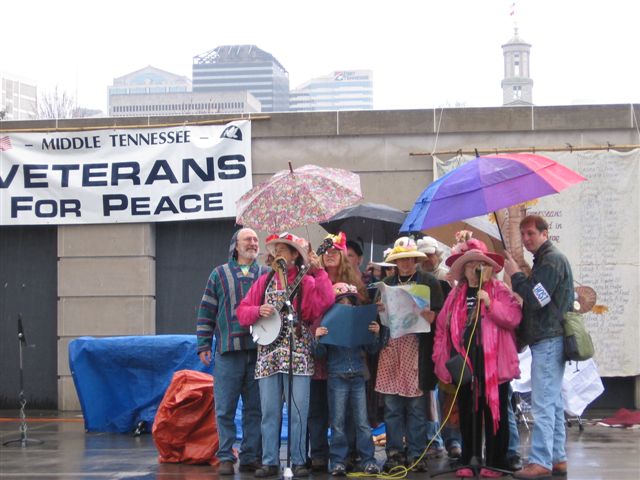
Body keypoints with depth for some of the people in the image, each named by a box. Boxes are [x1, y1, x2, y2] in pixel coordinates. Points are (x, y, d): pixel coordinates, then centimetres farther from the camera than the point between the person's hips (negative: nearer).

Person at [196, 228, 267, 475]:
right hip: (228, 350, -1)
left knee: (254, 408, 6)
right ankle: (225, 457, 6)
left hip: (259, 350, 1)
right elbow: (206, 311, 8)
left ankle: (251, 457, 13)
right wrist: (203, 345, 2)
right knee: (225, 408, -1)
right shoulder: (219, 274, 8)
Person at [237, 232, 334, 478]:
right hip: (268, 353, 3)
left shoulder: (306, 282, 2)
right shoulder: (264, 281, 12)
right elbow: (242, 311, 11)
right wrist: (258, 311, -8)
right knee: (269, 411, 5)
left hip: (298, 354, -3)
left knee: (298, 410, -3)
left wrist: (319, 272, -15)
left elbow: (324, 303, -15)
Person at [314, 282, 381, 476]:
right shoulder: (328, 325, -1)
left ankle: (367, 460, 8)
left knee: (362, 422, 4)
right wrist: (318, 339, -19)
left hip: (358, 377, 2)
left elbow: (371, 349, 10)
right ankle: (338, 461, 9)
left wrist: (375, 334, -6)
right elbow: (321, 353, -2)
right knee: (338, 423, 3)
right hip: (337, 378, -2)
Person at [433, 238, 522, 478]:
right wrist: (441, 359, 6)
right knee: (468, 414, 9)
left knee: (495, 413, 1)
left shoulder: (500, 290, 2)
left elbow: (513, 318, -11)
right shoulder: (456, 294, 12)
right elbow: (442, 327, 12)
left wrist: (490, 304, -20)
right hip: (465, 363, 4)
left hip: (493, 363, -4)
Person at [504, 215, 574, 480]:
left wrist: (515, 275, -10)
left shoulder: (552, 260, -12)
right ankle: (557, 459, 16)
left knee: (543, 404, -11)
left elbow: (535, 299, -20)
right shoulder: (545, 260, 20)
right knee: (553, 403, 12)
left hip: (548, 341, -11)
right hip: (548, 340, 11)